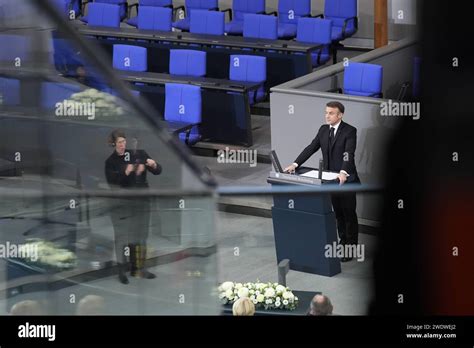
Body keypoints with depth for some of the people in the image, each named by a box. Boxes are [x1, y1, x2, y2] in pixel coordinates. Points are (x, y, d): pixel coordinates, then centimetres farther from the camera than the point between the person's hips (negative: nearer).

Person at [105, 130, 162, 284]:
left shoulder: (139, 154, 1)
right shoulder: (111, 162, -3)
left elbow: (158, 172, 1)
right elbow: (112, 182, -14)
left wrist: (153, 165, -21)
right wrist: (126, 172, -27)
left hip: (142, 201, 3)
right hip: (122, 203, -3)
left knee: (140, 236, 10)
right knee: (123, 236, -5)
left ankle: (138, 268, 21)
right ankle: (122, 270, 0)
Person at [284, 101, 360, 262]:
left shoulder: (350, 131, -13)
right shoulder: (323, 130, 7)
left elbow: (349, 153, -26)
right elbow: (311, 148, 6)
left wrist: (343, 172, -41)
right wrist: (295, 164, -5)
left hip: (346, 180, -6)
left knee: (349, 215, 2)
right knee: (338, 214, 14)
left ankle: (351, 249, 9)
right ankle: (343, 243, 25)